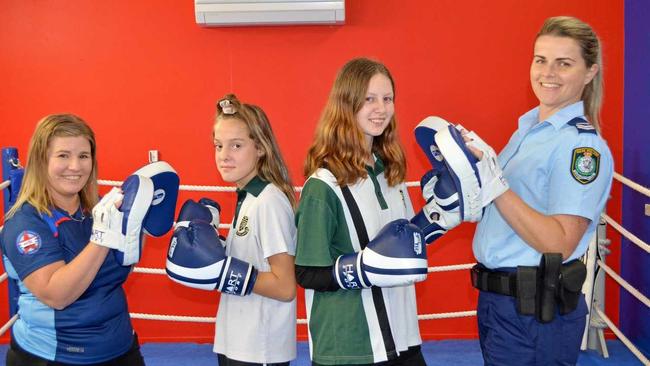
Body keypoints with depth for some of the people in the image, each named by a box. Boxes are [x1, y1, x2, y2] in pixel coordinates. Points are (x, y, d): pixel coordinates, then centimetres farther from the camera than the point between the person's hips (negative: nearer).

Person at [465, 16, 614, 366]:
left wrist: (494, 180, -27)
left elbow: (559, 243, -24)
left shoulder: (583, 145, -16)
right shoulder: (528, 127, 9)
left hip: (535, 313, -8)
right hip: (497, 298, 8)